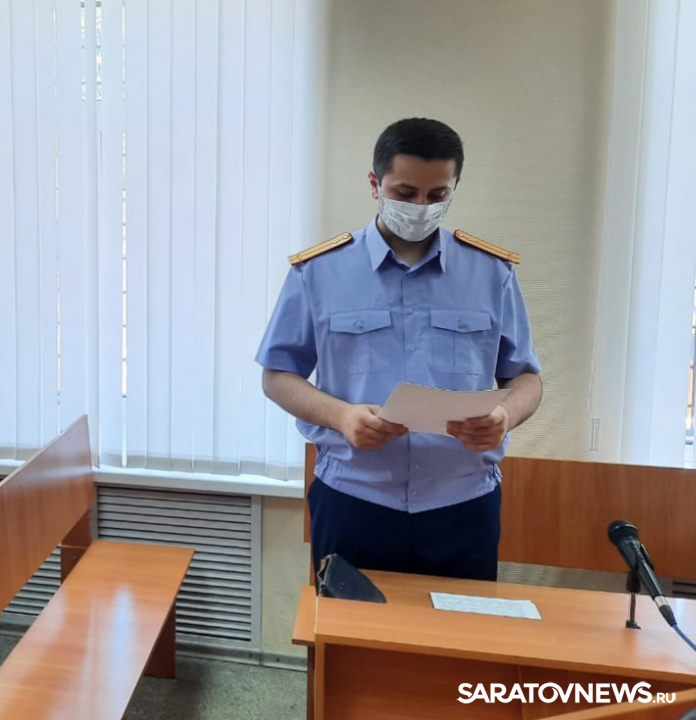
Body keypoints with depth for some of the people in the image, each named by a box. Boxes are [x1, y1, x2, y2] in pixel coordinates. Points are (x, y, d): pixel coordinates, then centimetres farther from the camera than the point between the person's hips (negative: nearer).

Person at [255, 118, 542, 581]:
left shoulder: (493, 271, 4)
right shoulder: (319, 270, 0)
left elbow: (525, 376, 9)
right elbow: (279, 376, 4)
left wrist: (506, 416, -15)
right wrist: (341, 415, -15)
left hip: (464, 507, 1)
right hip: (351, 503, 0)